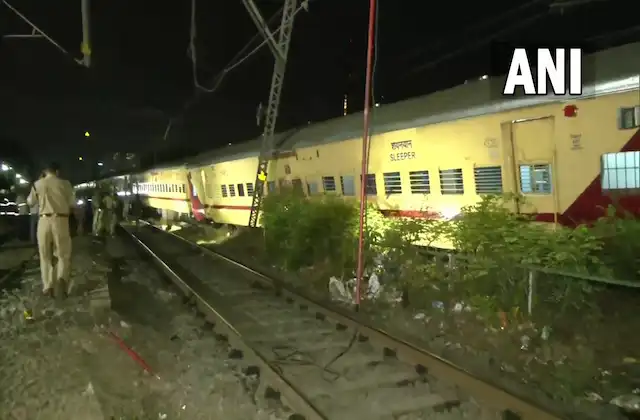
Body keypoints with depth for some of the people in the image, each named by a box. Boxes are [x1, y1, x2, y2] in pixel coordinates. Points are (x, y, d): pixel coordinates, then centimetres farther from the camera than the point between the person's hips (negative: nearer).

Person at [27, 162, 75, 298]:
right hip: (61, 220, -1)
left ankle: (48, 287, 10)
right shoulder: (65, 183, 1)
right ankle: (62, 279, -16)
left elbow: (30, 202, 18)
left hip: (44, 220, 1)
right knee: (64, 254, 9)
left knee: (45, 256, 12)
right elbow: (72, 204, 3)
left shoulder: (38, 184, 5)